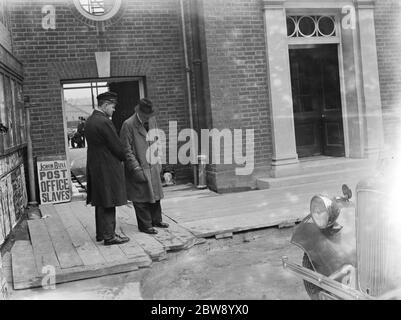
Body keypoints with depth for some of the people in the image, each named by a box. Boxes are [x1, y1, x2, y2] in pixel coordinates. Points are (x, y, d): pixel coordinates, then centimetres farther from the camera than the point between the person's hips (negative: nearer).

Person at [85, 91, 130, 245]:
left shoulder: (89, 121, 10)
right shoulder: (104, 122, -19)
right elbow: (116, 146, -16)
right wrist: (125, 158, 3)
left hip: (95, 167, 9)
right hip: (108, 169, -9)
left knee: (101, 202, 17)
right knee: (108, 203, -2)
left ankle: (101, 233, 27)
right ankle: (109, 236, 5)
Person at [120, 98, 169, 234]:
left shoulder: (152, 120, 6)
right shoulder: (128, 125, -15)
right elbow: (126, 150, -15)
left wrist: (158, 161, 14)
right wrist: (136, 168, -19)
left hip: (153, 166, 7)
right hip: (139, 167, -7)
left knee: (155, 194, 16)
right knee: (141, 198, 1)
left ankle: (156, 220, 31)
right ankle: (145, 225, 13)